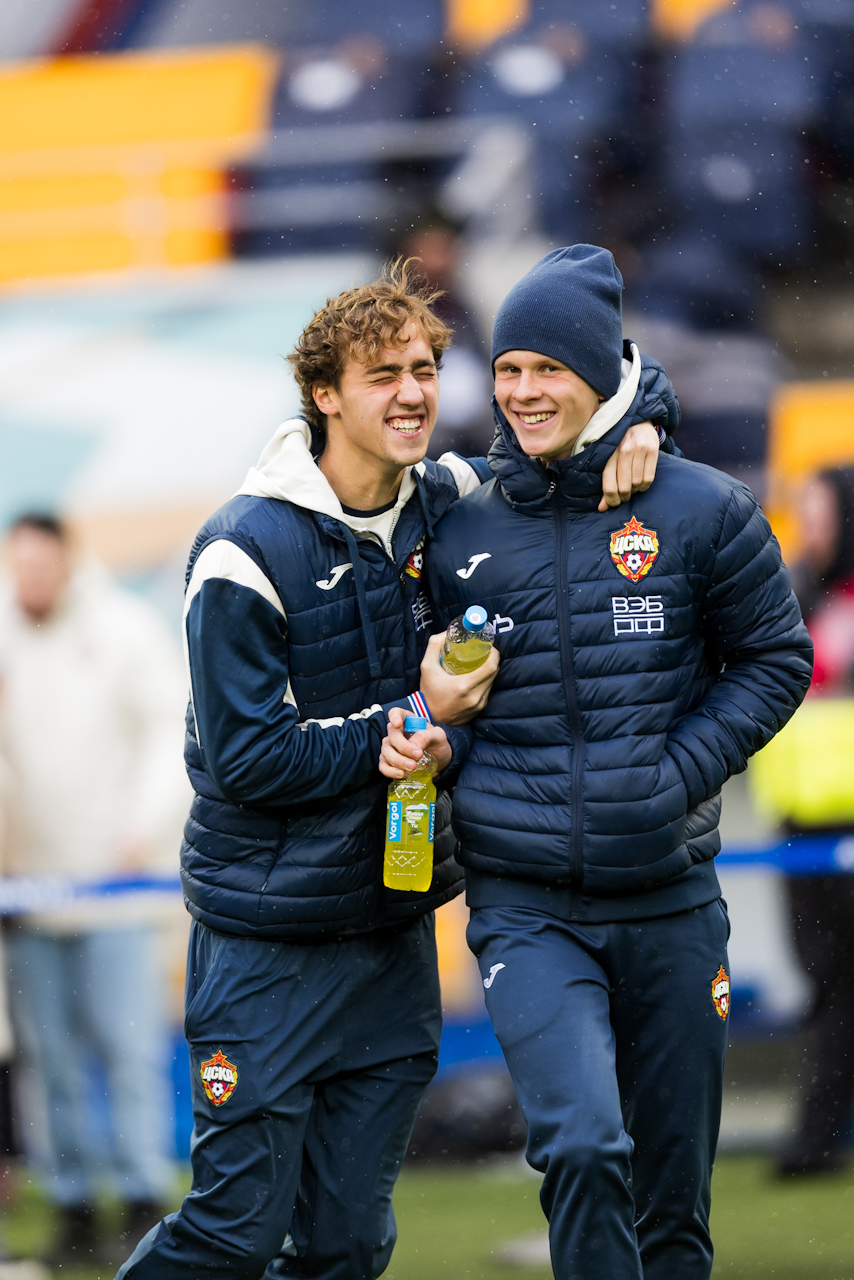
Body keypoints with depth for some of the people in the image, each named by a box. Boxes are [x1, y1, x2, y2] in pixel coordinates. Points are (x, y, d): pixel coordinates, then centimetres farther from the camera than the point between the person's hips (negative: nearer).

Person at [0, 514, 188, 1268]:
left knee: (131, 1045, -8)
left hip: (115, 881, -3)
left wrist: (146, 829, -12)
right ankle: (75, 1213, 6)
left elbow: (174, 732, -1)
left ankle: (145, 1206, -7)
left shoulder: (125, 629, 1)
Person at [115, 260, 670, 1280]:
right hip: (270, 937, -6)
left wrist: (631, 430, -5)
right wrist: (417, 720, -13)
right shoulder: (246, 554, -13)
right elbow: (246, 757, -16)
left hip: (395, 928, 6)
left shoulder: (446, 503, 5)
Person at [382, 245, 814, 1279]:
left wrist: (679, 776, -7)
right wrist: (417, 736, -5)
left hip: (669, 900, 1)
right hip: (525, 907, -1)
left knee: (671, 1189, 10)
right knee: (582, 1148, -23)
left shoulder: (702, 512, 0)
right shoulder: (460, 530, 4)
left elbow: (775, 662, 6)